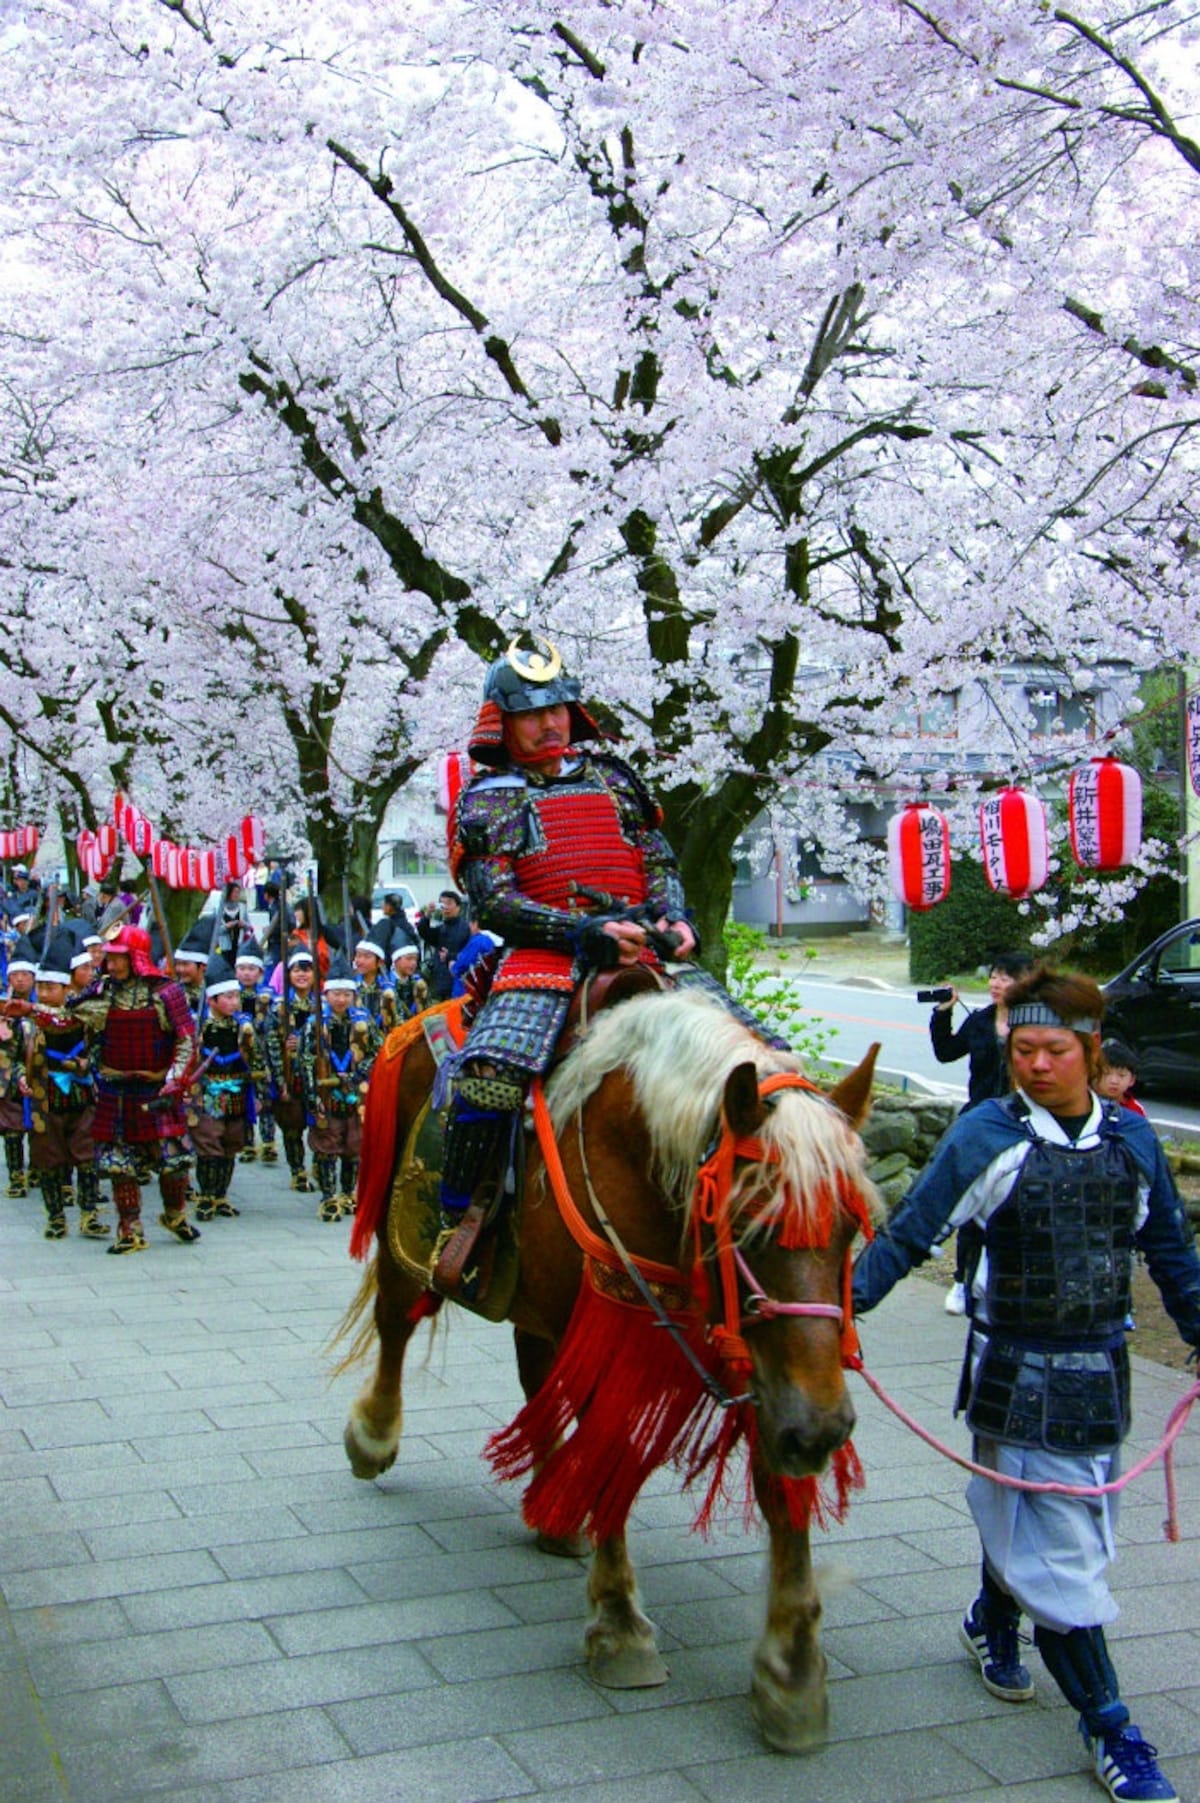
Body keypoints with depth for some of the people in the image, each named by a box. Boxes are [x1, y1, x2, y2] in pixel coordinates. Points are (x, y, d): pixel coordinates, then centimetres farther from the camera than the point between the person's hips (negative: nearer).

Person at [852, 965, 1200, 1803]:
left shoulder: (1132, 1138, 2)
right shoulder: (988, 1135, -12)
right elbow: (911, 1234, -11)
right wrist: (846, 1301, -21)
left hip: (1100, 1372, 5)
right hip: (1017, 1374, -4)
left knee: (1023, 1518, 19)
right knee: (1056, 1550, 1)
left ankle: (993, 1621, 47)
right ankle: (1109, 1727, 13)